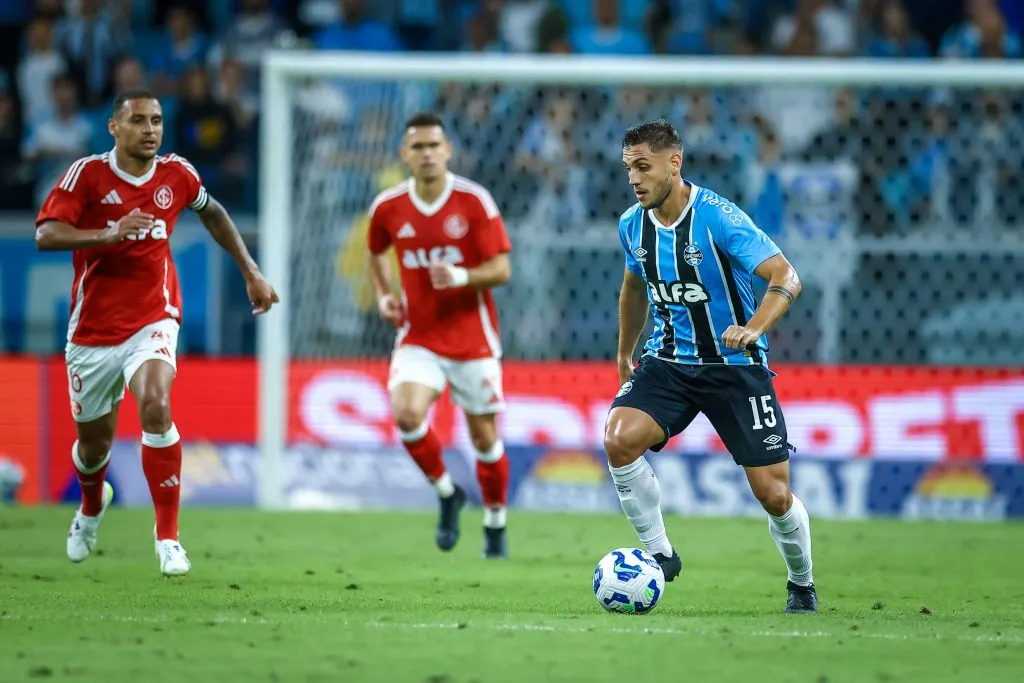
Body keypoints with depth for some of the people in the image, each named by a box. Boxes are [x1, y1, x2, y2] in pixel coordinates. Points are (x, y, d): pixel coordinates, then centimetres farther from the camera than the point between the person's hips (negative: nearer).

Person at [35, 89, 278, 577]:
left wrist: (251, 273, 21)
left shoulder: (176, 175, -1)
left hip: (152, 321, 0)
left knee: (155, 406, -28)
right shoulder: (87, 173, -10)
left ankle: (168, 536, -19)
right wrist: (109, 234, -35)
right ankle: (92, 505, 51)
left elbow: (211, 212, 21)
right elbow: (45, 234, -21)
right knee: (94, 442, 13)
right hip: (93, 330, 0)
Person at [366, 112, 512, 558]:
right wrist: (383, 296, 2)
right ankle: (446, 493, 4)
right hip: (418, 335, 1)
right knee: (407, 413, -23)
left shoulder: (474, 201, -10)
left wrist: (462, 277, -29)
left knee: (484, 438, 5)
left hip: (472, 337, -1)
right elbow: (376, 254, 19)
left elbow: (501, 269, -10)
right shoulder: (388, 207, -2)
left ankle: (495, 525, 29)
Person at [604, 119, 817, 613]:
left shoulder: (717, 217, -18)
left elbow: (785, 276, -25)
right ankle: (659, 554, -7)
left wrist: (754, 327, -42)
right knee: (619, 439, -25)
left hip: (734, 365, -4)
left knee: (774, 494, -5)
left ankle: (801, 583, 25)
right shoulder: (633, 226, 0)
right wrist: (624, 354, 29)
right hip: (667, 363, 4)